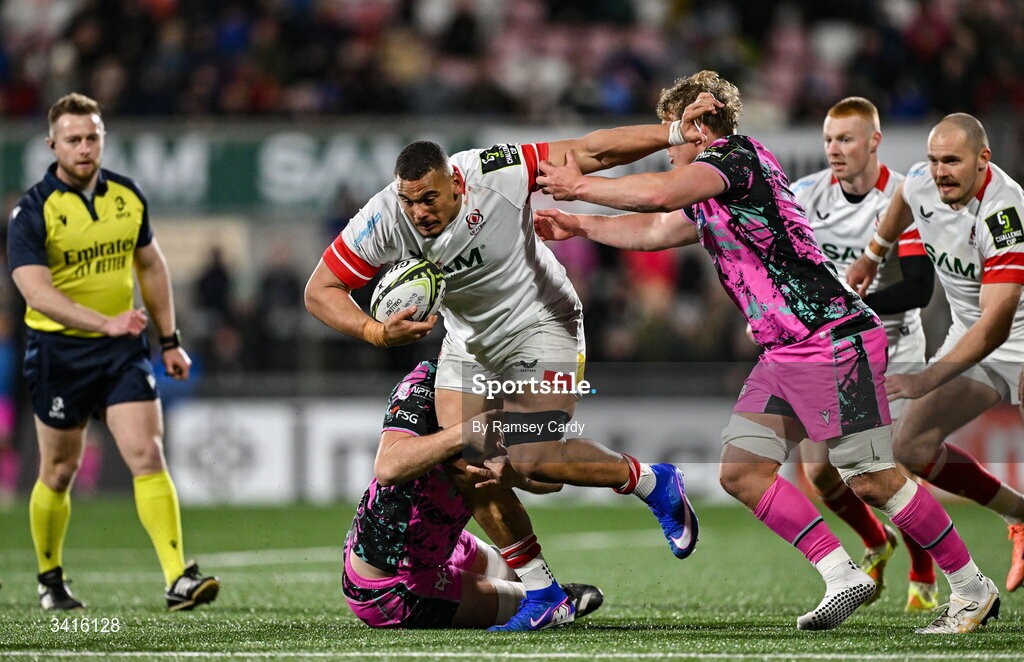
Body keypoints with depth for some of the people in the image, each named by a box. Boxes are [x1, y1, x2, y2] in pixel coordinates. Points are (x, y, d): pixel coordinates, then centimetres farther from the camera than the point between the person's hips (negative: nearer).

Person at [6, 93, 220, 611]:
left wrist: (169, 341, 16)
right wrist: (105, 322, -35)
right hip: (59, 350, -3)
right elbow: (35, 290, -24)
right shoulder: (34, 210, -13)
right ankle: (50, 579, 29)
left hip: (123, 348, 3)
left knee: (148, 456, -11)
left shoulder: (127, 196, 3)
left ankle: (178, 579, -19)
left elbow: (150, 265, 17)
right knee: (59, 473, 8)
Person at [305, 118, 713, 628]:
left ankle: (651, 483, 7)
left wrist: (676, 133, -22)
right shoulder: (382, 222, -21)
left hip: (541, 325, -5)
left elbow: (588, 152, -21)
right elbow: (320, 291, -14)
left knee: (531, 460, -19)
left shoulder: (493, 174, -29)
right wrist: (376, 333, -31)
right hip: (468, 341, 5)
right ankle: (540, 591, 6)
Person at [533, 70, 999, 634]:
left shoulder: (738, 155, -9)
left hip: (834, 341, -10)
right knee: (742, 471, 1)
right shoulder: (708, 198, 20)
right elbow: (655, 230, 39)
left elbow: (659, 193, -24)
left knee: (872, 481, -9)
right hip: (784, 354, 10)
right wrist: (578, 226, 42)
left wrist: (581, 186, -11)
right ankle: (842, 576, 0)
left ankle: (972, 588, 2)